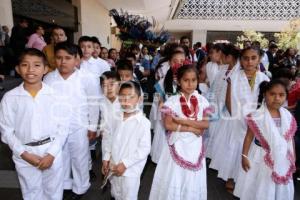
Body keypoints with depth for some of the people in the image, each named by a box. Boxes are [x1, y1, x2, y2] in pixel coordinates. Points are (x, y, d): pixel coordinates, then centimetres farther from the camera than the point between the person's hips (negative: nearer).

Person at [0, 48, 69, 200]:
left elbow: (63, 126, -6)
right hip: (25, 155, 1)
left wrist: (51, 154, -11)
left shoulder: (54, 95, -8)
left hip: (51, 152, 0)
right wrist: (24, 154, -10)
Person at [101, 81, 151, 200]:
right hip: (114, 168, 6)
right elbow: (111, 140, 9)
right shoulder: (117, 119, -1)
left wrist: (125, 164, -21)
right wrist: (106, 159, 5)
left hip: (130, 171, -6)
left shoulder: (143, 122, -22)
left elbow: (144, 148, -22)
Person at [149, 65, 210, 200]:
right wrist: (191, 128, -17)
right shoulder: (172, 101, -11)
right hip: (177, 145, -2)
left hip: (195, 147, 3)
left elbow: (205, 124, -9)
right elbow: (168, 125, -18)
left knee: (193, 183, 17)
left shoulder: (202, 101, -2)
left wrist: (182, 121, -18)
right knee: (173, 182, 11)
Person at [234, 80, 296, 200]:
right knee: (258, 190, 13)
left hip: (281, 159, 4)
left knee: (281, 190, 20)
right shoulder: (257, 116, -17)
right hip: (261, 158, -4)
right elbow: (249, 137, -11)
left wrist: (292, 159, 10)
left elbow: (290, 139, 6)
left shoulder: (288, 116, -3)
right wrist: (244, 156, -10)